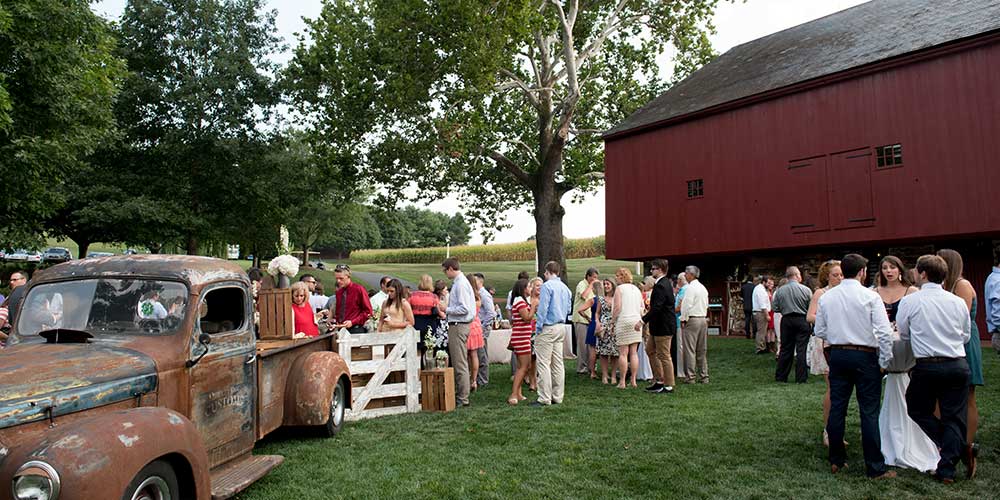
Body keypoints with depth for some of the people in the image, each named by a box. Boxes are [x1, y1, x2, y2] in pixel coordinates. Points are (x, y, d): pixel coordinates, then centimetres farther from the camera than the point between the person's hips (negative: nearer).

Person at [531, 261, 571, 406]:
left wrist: (538, 328, -10)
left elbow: (543, 309, -15)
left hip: (548, 328, -8)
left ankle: (544, 398, -3)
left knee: (544, 363, -4)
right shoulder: (565, 288, 12)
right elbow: (568, 309, 18)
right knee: (558, 363, 11)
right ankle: (557, 397, 16)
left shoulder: (547, 286, -12)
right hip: (561, 328, 8)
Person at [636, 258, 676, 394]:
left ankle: (668, 386, 9)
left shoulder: (661, 286, -20)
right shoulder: (665, 283, 13)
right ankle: (659, 380, 24)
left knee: (664, 356, -1)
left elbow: (656, 308, -27)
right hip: (658, 326, 11)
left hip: (663, 327, -11)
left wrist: (643, 321, -26)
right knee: (650, 350, 18)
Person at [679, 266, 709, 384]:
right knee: (702, 350, 11)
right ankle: (704, 376, 15)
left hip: (692, 320, -8)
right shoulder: (703, 288, 14)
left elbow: (687, 305, -16)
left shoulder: (691, 287, -12)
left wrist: (683, 319, -9)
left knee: (690, 350, -4)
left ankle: (690, 377, -3)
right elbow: (706, 305, 17)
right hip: (703, 319, 8)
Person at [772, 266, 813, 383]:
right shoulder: (806, 290, -9)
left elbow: (775, 309, 1)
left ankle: (781, 376, 16)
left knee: (785, 349, 11)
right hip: (802, 320, -3)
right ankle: (801, 378, 5)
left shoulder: (779, 291, -3)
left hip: (786, 321, 3)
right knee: (801, 350, 3)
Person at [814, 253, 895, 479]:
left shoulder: (826, 297, 3)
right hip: (864, 356, -4)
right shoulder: (870, 296, -9)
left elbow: (819, 331, 7)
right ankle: (875, 467, 8)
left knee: (836, 408, 9)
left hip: (837, 355, 4)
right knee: (869, 412, 2)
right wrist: (885, 361, -5)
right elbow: (884, 332, -12)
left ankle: (836, 461, 19)